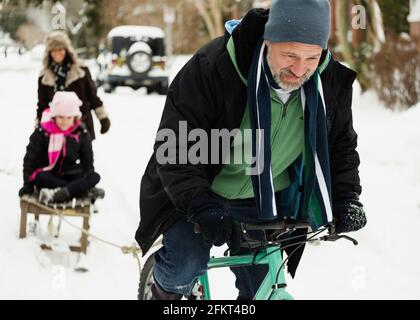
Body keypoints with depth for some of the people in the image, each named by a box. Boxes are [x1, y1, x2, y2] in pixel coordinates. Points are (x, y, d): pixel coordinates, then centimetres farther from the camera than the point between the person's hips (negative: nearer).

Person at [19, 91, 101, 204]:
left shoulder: (81, 134, -1)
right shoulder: (42, 132, -6)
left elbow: (88, 162, 7)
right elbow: (30, 159, -3)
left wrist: (86, 182, -8)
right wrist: (28, 184, -11)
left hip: (71, 176, 2)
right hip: (48, 177, -2)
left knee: (95, 177, -27)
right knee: (38, 177, -36)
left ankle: (59, 194, -45)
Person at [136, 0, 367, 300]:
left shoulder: (331, 82, -14)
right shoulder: (213, 66, -28)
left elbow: (340, 145, 4)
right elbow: (176, 146, -26)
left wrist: (347, 199, -12)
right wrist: (201, 205, -38)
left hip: (264, 203, 4)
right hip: (198, 193, -3)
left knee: (259, 288, 4)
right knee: (187, 265, -22)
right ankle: (166, 288, 15)